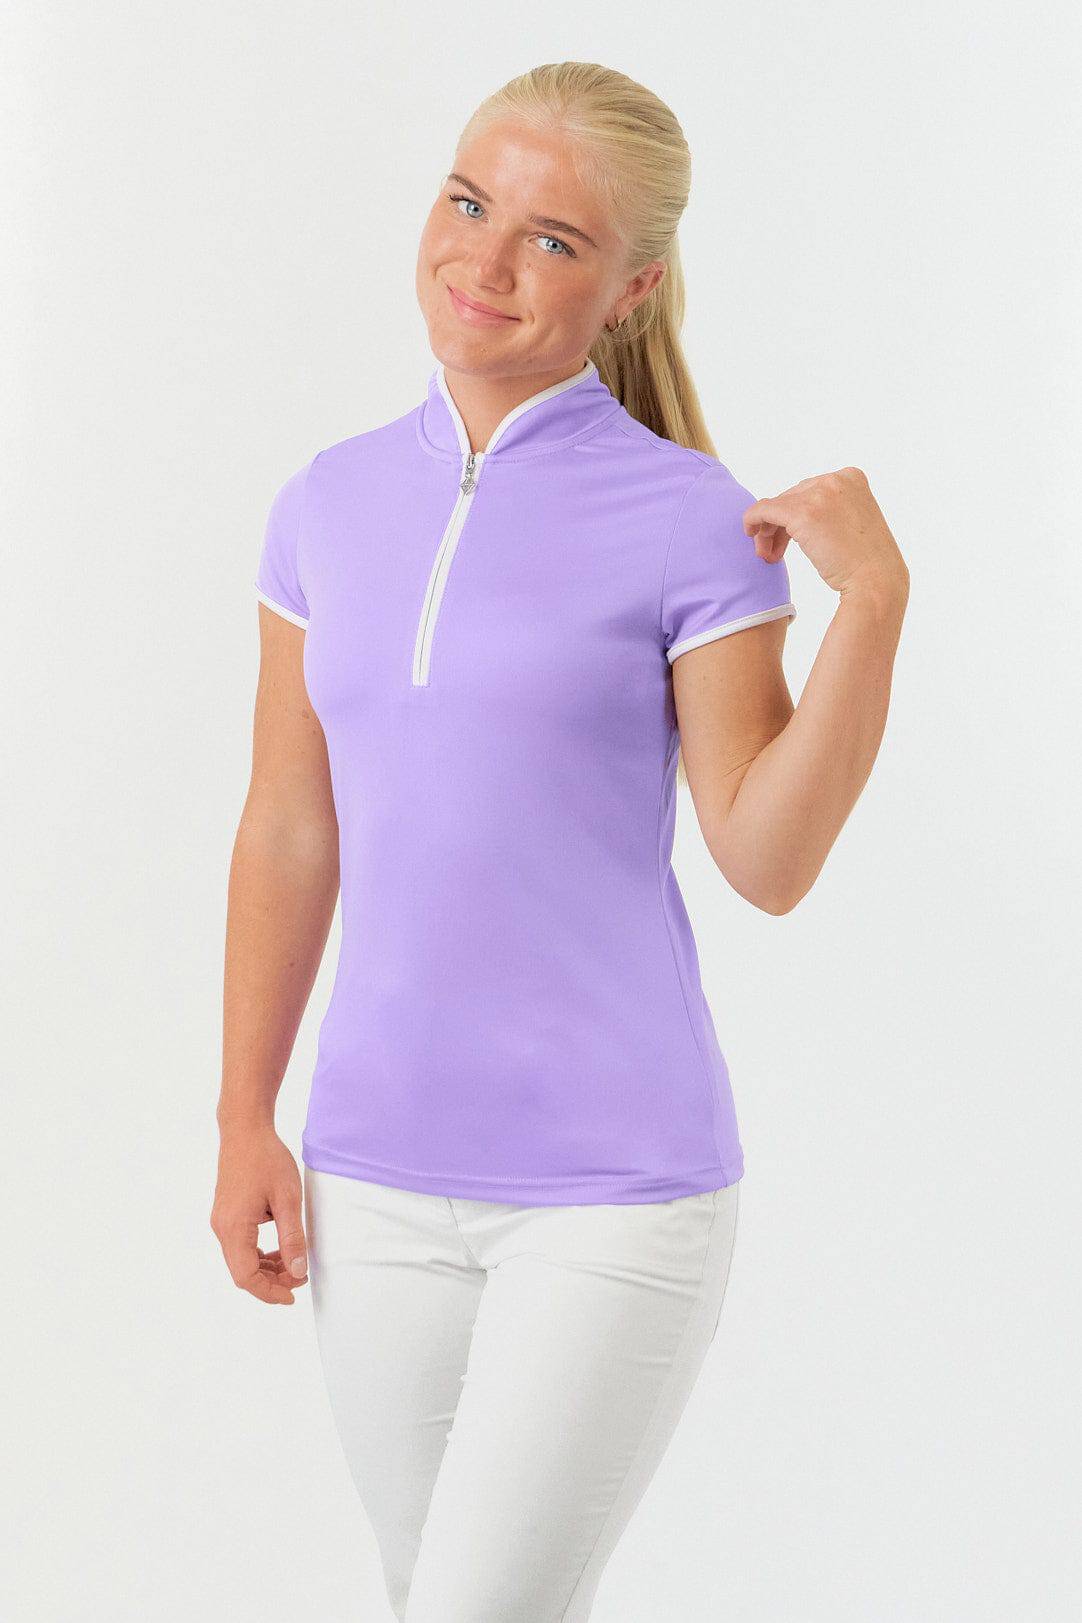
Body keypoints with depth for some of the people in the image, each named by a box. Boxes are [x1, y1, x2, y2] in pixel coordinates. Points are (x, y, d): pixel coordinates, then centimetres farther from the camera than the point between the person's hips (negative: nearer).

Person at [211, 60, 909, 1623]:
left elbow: (769, 860, -8)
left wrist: (872, 598, -17)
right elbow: (291, 829, 10)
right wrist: (244, 1125, 8)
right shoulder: (331, 502, 6)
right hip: (382, 1180, 5)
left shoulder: (697, 522, -7)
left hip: (616, 1187, -5)